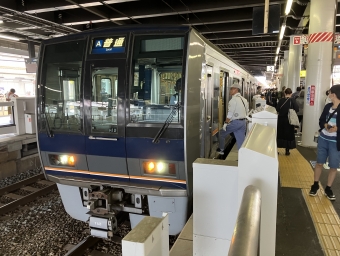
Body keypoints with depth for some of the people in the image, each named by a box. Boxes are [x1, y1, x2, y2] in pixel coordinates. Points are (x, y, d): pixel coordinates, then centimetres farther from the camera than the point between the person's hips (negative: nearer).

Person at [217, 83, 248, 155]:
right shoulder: (244, 99, 12)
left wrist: (225, 123, -13)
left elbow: (230, 114, -17)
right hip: (243, 122, 7)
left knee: (222, 133, 12)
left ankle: (221, 150, 22)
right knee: (241, 140, 10)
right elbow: (246, 112, 15)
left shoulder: (233, 100, -13)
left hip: (235, 122, -7)